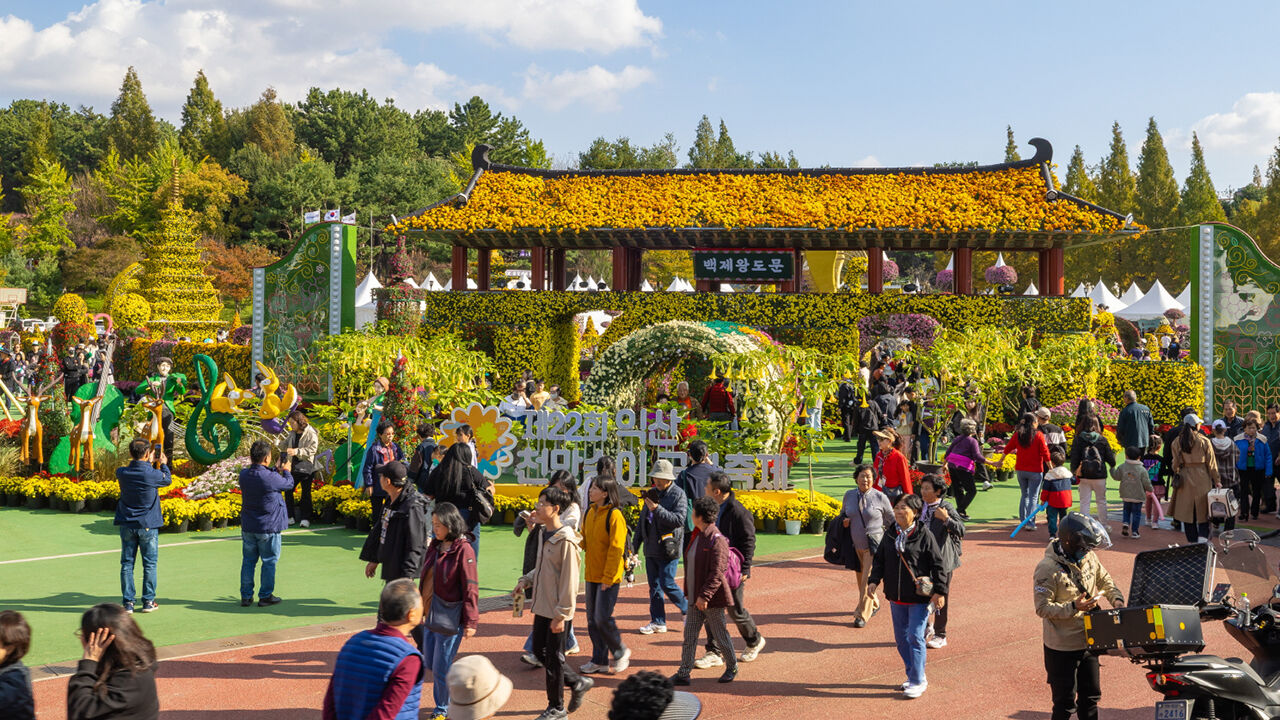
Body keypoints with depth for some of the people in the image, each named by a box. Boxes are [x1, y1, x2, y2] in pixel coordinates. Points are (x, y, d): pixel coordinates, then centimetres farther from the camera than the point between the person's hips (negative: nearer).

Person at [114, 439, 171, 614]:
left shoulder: (122, 473, -7)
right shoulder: (153, 474, -15)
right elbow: (168, 480, 7)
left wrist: (149, 463, 26)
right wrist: (164, 464, 25)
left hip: (127, 525, 3)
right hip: (148, 526, -2)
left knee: (127, 564, 8)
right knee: (149, 564, 8)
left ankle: (128, 602, 7)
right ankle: (148, 601, 10)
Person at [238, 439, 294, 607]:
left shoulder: (244, 475, -5)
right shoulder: (271, 478, -22)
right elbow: (289, 484, -3)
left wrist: (278, 471, 21)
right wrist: (286, 470, 16)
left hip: (248, 527, 5)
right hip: (268, 527, -5)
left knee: (248, 561, 14)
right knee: (269, 562, 8)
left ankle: (246, 596, 17)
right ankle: (265, 596, 15)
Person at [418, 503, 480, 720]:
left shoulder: (463, 550, -15)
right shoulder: (435, 547, 8)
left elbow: (470, 588, -16)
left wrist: (471, 621, -17)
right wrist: (421, 608, 22)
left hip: (450, 619, -8)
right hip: (430, 616, 8)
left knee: (441, 668, 0)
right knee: (429, 664, 16)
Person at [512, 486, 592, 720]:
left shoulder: (565, 540, -20)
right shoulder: (544, 534, 7)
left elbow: (569, 579, -20)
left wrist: (561, 614, -20)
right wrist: (526, 580, 4)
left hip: (556, 610, -9)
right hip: (542, 606, 9)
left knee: (553, 658, 3)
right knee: (539, 650, 16)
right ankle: (578, 683, 31)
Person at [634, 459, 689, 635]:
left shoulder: (678, 494, -8)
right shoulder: (651, 493, 13)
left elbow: (679, 519, -20)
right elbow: (643, 520, 20)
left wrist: (657, 509, -23)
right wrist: (636, 545, 19)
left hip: (668, 549, -7)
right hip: (651, 548, 7)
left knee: (667, 584, -8)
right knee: (654, 586, 8)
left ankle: (688, 610, 14)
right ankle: (658, 622, 14)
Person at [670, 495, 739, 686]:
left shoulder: (717, 540, -18)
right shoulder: (697, 536, 11)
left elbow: (717, 573, -22)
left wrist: (705, 595, -25)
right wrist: (689, 591, 20)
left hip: (712, 598, -8)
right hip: (696, 597, 8)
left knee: (720, 634, 7)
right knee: (690, 634, 5)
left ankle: (732, 667, 25)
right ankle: (683, 673, 8)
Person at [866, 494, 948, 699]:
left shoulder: (925, 535, -9)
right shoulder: (890, 534, 7)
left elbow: (937, 564, -7)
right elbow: (879, 559, 14)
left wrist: (940, 591, -10)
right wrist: (874, 580, -1)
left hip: (919, 598, -6)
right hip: (896, 597, 6)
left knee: (915, 637, -7)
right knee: (901, 638, 12)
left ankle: (918, 682, 1)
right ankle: (914, 675, 25)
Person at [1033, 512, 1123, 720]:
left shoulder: (1089, 557, 0)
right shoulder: (1047, 568, -22)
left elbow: (1104, 580, 16)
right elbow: (1042, 608, -20)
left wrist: (1116, 598, -3)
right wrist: (1074, 607, -31)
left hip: (1088, 642, 7)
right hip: (1062, 647, -7)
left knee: (1091, 695, 19)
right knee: (1065, 703, 2)